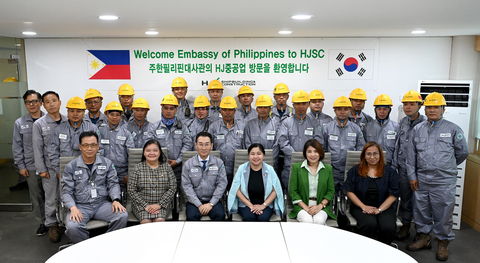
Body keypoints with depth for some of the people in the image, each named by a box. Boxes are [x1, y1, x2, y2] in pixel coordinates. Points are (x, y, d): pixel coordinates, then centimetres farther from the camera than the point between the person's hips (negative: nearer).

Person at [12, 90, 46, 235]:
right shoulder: (20, 123, 6)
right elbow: (17, 146, 9)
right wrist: (21, 166, 4)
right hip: (31, 167, 2)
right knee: (37, 197, 9)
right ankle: (42, 223, 24)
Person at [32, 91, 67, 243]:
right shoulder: (39, 124, 1)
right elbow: (37, 149, 0)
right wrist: (41, 169, -4)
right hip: (50, 167, -1)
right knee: (51, 198, 5)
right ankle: (52, 225, 21)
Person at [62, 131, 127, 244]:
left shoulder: (106, 163, 8)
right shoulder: (71, 167, 3)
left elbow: (113, 184, 7)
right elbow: (66, 191, 1)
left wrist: (116, 200, -13)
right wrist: (73, 208, -18)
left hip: (102, 204, 2)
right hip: (80, 206, -1)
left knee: (123, 216, -25)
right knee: (72, 226, -33)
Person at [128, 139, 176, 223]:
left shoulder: (167, 167, 5)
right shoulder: (137, 168, 2)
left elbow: (172, 188, 0)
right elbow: (132, 191, -2)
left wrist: (159, 204, -11)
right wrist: (146, 205, -13)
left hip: (162, 204, 1)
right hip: (141, 204, 0)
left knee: (159, 220, -28)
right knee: (146, 221, -28)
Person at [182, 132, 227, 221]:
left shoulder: (219, 163, 4)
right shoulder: (188, 164, 2)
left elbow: (222, 184, -1)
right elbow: (187, 186, -3)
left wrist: (211, 204, -11)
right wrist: (199, 205, -12)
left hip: (213, 201, 1)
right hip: (194, 201, 0)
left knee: (220, 215, -28)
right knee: (191, 216, -31)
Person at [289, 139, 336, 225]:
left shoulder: (328, 169, 8)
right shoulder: (296, 167, 3)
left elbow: (331, 191, 8)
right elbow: (293, 191, 1)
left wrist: (320, 206, -9)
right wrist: (305, 207, -11)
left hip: (322, 206, 1)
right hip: (302, 205, -1)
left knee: (319, 221, -30)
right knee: (307, 221, -31)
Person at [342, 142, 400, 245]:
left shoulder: (389, 171, 9)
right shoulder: (355, 170, 8)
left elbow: (393, 195, 3)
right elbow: (349, 191, 3)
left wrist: (379, 209, -11)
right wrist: (364, 207, -10)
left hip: (384, 207, 1)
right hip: (360, 206, -1)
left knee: (388, 227, -29)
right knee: (369, 224, -32)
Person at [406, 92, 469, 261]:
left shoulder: (453, 129, -2)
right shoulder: (417, 130, 7)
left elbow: (462, 152, 9)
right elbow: (411, 154, 9)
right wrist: (412, 175, 5)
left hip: (444, 181, -3)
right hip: (421, 180, 3)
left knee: (443, 213, 4)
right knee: (421, 210, 12)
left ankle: (443, 242, 22)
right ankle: (423, 237, 29)